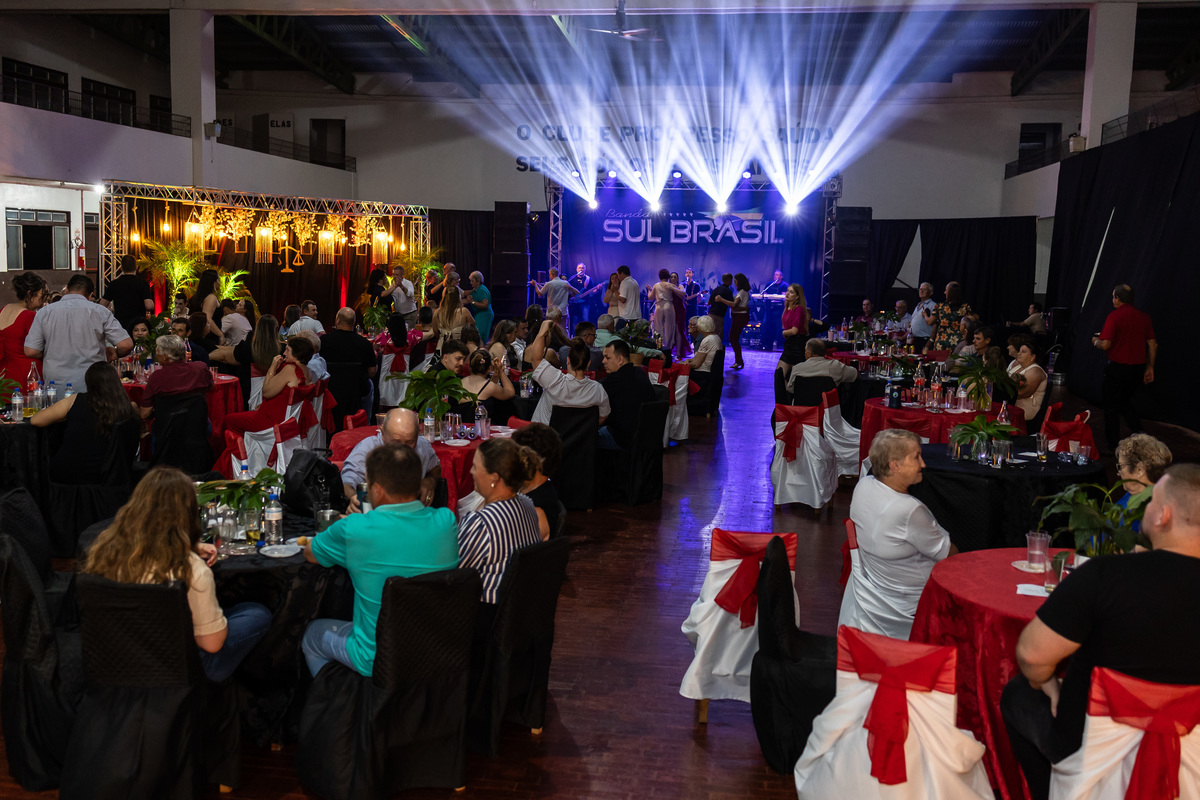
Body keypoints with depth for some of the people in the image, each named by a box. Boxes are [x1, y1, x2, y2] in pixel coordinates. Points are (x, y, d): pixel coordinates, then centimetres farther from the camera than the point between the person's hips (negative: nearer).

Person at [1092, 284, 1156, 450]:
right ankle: (1138, 433, 7)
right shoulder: (1144, 316, 5)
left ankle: (1113, 443, 15)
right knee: (1125, 402, 23)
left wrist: (1095, 341, 4)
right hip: (1138, 367, 6)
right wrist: (1150, 367, 16)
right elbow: (1153, 344, 8)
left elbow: (1105, 344, -18)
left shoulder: (1114, 316, -14)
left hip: (1118, 367, -6)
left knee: (1111, 405, 9)